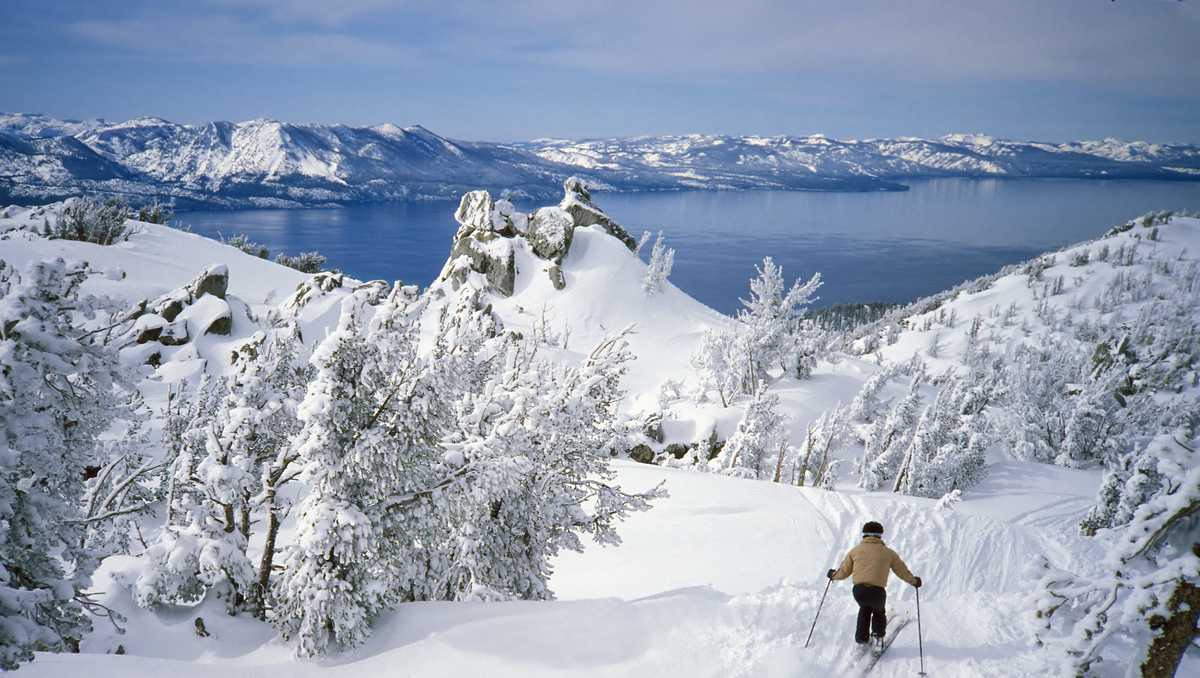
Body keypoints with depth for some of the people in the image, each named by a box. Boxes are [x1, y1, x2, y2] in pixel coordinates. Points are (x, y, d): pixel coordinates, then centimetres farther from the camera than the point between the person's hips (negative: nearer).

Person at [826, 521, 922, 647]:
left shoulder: (855, 551, 14)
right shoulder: (888, 553, 12)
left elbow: (844, 571, 17)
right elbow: (902, 570, 19)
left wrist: (833, 575, 38)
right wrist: (914, 581, 36)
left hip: (859, 590, 1)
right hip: (877, 591, -1)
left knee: (864, 609, 32)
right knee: (879, 612, 30)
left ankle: (861, 637, 31)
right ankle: (878, 636, 17)